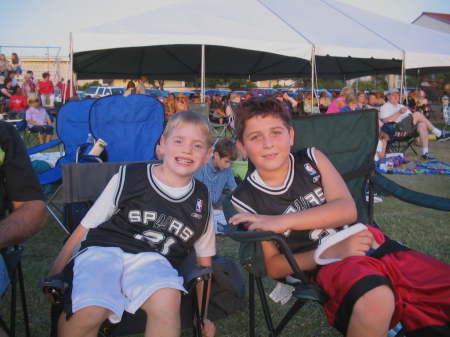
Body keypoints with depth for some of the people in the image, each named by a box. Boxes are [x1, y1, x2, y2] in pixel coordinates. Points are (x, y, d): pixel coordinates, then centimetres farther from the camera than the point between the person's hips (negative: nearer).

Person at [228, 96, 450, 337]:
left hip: (370, 244, 4)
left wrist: (283, 221, -16)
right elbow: (273, 266, -1)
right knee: (375, 301, -37)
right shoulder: (246, 199, -2)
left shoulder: (312, 159, 6)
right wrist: (330, 251, -16)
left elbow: (347, 210, -6)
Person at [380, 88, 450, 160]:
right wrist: (399, 112, -13)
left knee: (422, 125, -23)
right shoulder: (385, 107, 11)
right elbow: (385, 120, -9)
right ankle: (439, 134, -17)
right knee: (418, 114, -20)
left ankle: (425, 153, -26)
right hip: (397, 129, -7)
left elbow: (411, 117, 30)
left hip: (409, 128, 7)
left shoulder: (401, 106, 35)